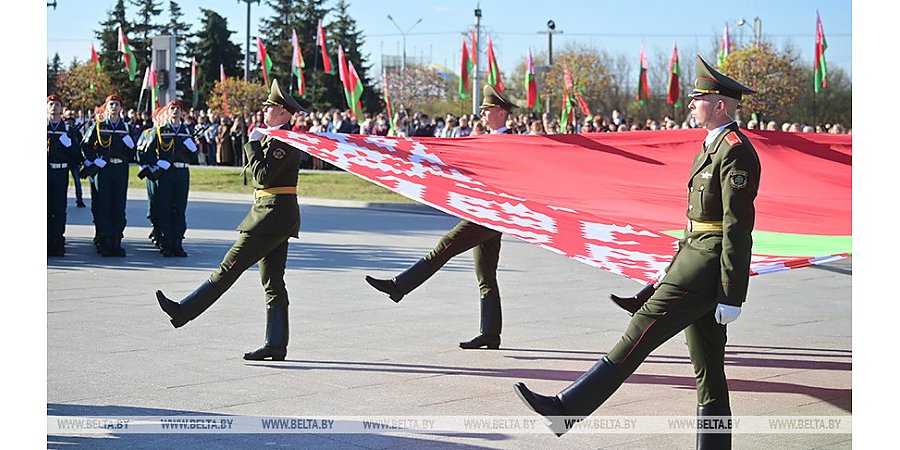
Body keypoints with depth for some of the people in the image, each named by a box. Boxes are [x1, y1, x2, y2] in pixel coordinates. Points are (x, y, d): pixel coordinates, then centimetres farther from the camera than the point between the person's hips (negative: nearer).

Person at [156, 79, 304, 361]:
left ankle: (184, 312, -1)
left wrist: (253, 144, -13)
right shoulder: (273, 137, 19)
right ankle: (276, 345, 9)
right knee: (273, 282, 8)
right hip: (278, 218, 11)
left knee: (229, 267, -5)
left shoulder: (284, 140, -14)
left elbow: (263, 176, -21)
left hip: (272, 216, -11)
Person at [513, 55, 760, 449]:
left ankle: (566, 408, -15)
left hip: (711, 264, -11)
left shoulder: (735, 151, -14)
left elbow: (738, 226, -19)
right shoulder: (712, 146, 18)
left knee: (642, 330, -14)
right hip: (696, 255, 11)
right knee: (707, 366, 11)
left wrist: (731, 296, -21)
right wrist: (672, 271, 24)